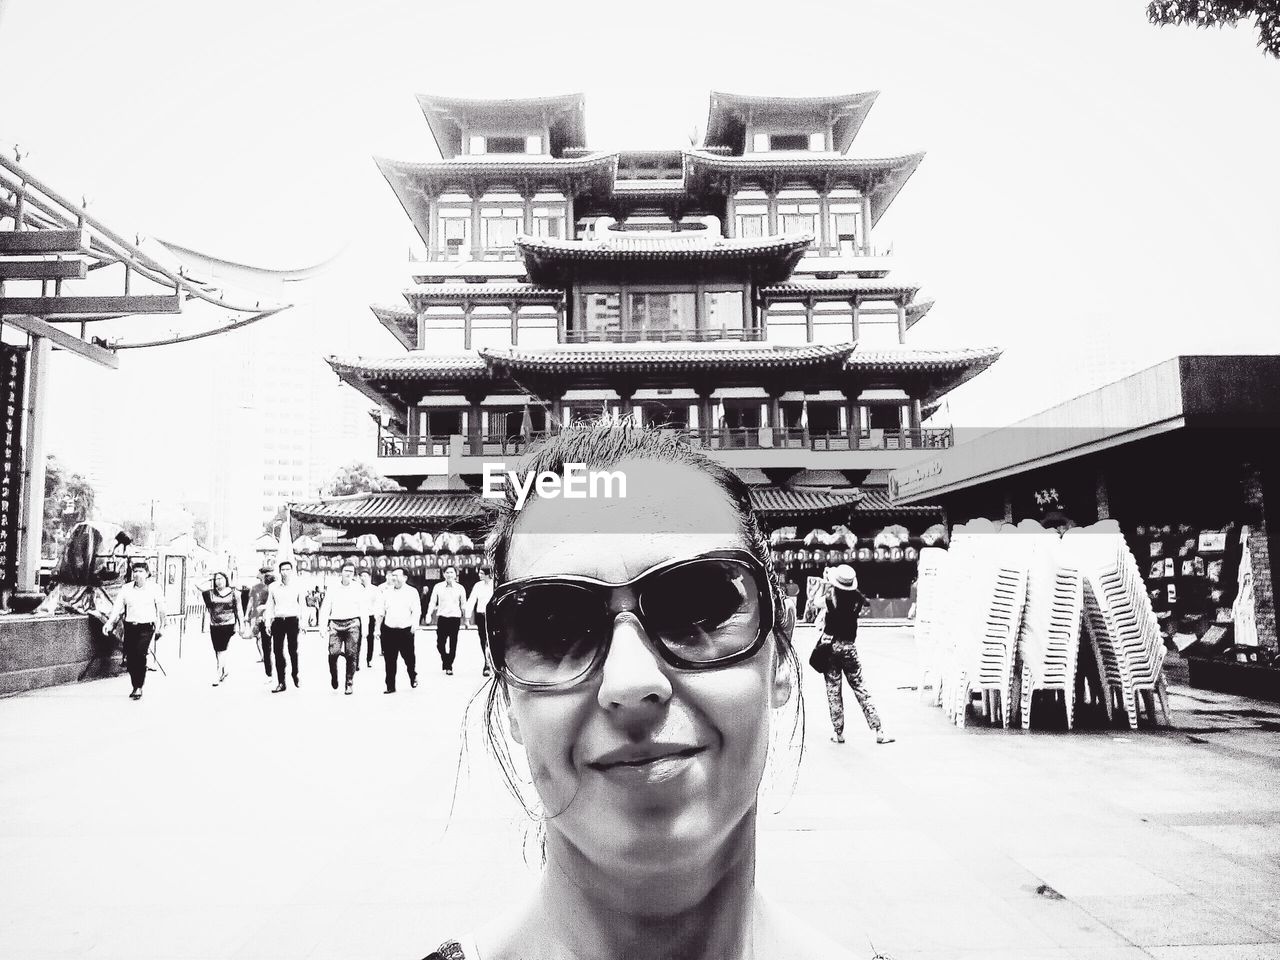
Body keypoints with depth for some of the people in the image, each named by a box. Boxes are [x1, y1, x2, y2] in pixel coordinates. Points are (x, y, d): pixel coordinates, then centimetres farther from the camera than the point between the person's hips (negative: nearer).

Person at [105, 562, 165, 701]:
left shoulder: (154, 588, 0)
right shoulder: (126, 589, 5)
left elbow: (161, 609, 7)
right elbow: (117, 607, 0)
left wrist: (161, 626, 12)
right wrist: (109, 623, -14)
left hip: (146, 628, -3)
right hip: (130, 627, 3)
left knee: (140, 655, -16)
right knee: (130, 658, 4)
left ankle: (139, 688, -9)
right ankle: (134, 687, 20)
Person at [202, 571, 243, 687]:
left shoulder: (233, 594, 2)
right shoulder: (210, 593, 6)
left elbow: (238, 610, 5)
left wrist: (240, 624, 2)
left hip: (228, 625, -3)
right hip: (214, 625, 3)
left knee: (221, 650, -10)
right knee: (217, 651, 10)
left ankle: (219, 674, -7)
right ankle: (224, 671, 27)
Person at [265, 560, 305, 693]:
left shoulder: (298, 586, 2)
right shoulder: (273, 587, 6)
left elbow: (302, 604, 6)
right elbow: (270, 605, 12)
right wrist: (267, 622, 6)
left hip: (293, 620, -2)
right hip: (278, 621, 2)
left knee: (293, 650, 2)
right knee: (278, 651, 0)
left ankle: (295, 674, 28)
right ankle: (281, 683, 4)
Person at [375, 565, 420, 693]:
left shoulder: (412, 592, 0)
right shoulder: (386, 592, 8)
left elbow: (416, 610, -7)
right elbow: (379, 612, 10)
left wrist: (415, 623, -24)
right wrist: (377, 629, 4)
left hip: (406, 630, -2)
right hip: (388, 630, 2)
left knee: (409, 657, 5)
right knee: (389, 660, 4)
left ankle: (413, 677, 33)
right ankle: (390, 686, 12)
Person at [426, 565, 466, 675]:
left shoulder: (460, 588, 3)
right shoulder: (438, 587, 2)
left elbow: (464, 604, 9)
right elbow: (433, 602, 6)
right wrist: (429, 614, -7)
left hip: (455, 617, 0)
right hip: (442, 617, 0)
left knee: (453, 644, 3)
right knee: (440, 643, -3)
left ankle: (449, 666, 17)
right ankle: (445, 660, 26)